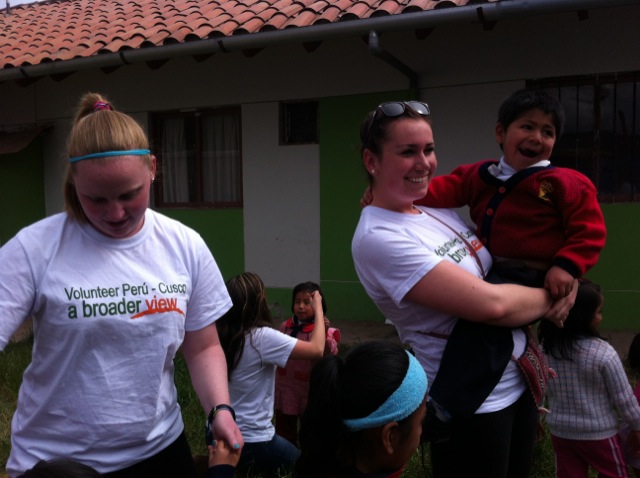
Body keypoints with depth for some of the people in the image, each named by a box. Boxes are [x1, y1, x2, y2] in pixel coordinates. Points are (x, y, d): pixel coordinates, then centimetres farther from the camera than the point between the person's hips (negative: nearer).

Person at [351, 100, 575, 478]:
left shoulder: (438, 208, 3)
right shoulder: (377, 238, -23)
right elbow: (490, 304, -27)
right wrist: (551, 299, -9)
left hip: (518, 382, 8)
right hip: (470, 404, -8)